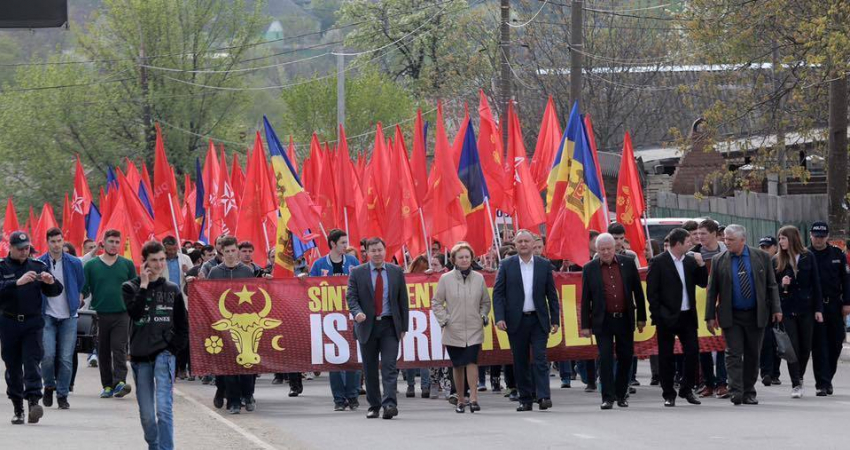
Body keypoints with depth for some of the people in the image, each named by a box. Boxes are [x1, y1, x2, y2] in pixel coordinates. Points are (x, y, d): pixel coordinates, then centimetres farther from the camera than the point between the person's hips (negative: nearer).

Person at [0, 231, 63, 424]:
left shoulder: (38, 266, 9)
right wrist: (18, 282, -28)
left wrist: (51, 282, -14)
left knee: (32, 362, -12)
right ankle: (18, 408, 11)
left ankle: (34, 400, -21)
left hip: (33, 322, 0)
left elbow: (55, 292, 9)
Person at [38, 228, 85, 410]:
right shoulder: (39, 264, -2)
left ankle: (62, 395, 8)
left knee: (66, 358, -2)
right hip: (47, 316, -1)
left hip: (68, 316, 1)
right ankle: (49, 385, 11)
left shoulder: (74, 263, 0)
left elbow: (81, 285, 17)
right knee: (48, 354, -14)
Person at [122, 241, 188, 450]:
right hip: (141, 356, 1)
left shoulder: (172, 289, 8)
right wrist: (143, 285, -12)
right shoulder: (130, 287, 4)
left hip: (164, 353, -1)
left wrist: (175, 348, 1)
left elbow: (182, 324, 12)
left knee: (164, 407, -17)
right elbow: (134, 312, -15)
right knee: (147, 414, 5)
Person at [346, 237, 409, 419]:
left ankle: (389, 404, -21)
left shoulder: (396, 272, 6)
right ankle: (373, 406, 15)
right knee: (370, 369, 6)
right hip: (367, 325, 1)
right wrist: (357, 312, -22)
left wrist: (403, 327, 5)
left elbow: (403, 300, 9)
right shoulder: (357, 273, 3)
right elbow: (351, 296, 0)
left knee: (389, 366, -12)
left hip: (389, 325, -1)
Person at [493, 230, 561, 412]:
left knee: (540, 359, -9)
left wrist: (555, 320, 3)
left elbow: (551, 294, 7)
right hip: (516, 321, 0)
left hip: (538, 320, 0)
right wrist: (500, 318, -11)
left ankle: (543, 397, -13)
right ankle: (525, 400, 10)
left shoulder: (544, 265, 5)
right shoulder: (506, 265, 3)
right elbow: (498, 293, 0)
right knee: (520, 362, 4)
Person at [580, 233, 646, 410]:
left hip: (625, 319, 2)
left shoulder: (628, 263, 2)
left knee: (626, 357, 8)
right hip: (603, 321, -2)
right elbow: (585, 299, 1)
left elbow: (637, 291, 7)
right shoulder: (590, 268, -1)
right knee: (605, 359, -5)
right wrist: (585, 325, -1)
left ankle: (621, 394, 22)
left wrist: (641, 317, 6)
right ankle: (608, 397, -2)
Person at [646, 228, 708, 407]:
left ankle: (686, 390, 15)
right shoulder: (658, 263, -6)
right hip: (667, 317, -4)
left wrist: (701, 265, -4)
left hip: (687, 316, 4)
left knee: (692, 352, 0)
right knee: (666, 356, 2)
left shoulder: (690, 260, 9)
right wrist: (658, 315, -12)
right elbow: (651, 291, -7)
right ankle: (669, 395, 10)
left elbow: (703, 283, 11)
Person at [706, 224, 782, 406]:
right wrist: (710, 316, -2)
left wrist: (776, 309, -1)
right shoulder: (719, 261, 0)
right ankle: (736, 393, -13)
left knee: (752, 355, 6)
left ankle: (749, 393, 14)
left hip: (756, 315, 1)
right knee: (733, 354, -8)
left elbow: (771, 285, 6)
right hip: (731, 316, -1)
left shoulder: (761, 257, 1)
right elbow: (712, 290, 3)